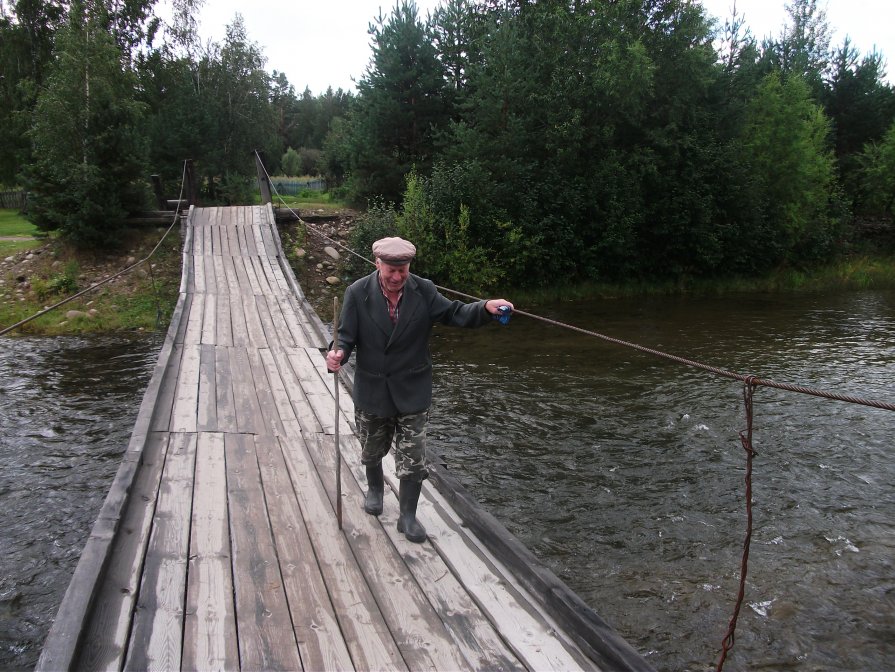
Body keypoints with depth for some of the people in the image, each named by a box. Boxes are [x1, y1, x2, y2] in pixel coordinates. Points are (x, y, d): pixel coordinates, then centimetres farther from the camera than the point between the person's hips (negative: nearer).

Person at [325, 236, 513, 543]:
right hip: (372, 390, 1)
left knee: (413, 458, 2)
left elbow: (453, 313, -9)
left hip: (412, 391, 0)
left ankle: (407, 515, 21)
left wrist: (485, 308, -27)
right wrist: (338, 353, -32)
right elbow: (347, 335, -10)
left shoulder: (424, 290, -10)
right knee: (372, 450, 23)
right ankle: (375, 488, 53)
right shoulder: (358, 293, -13)